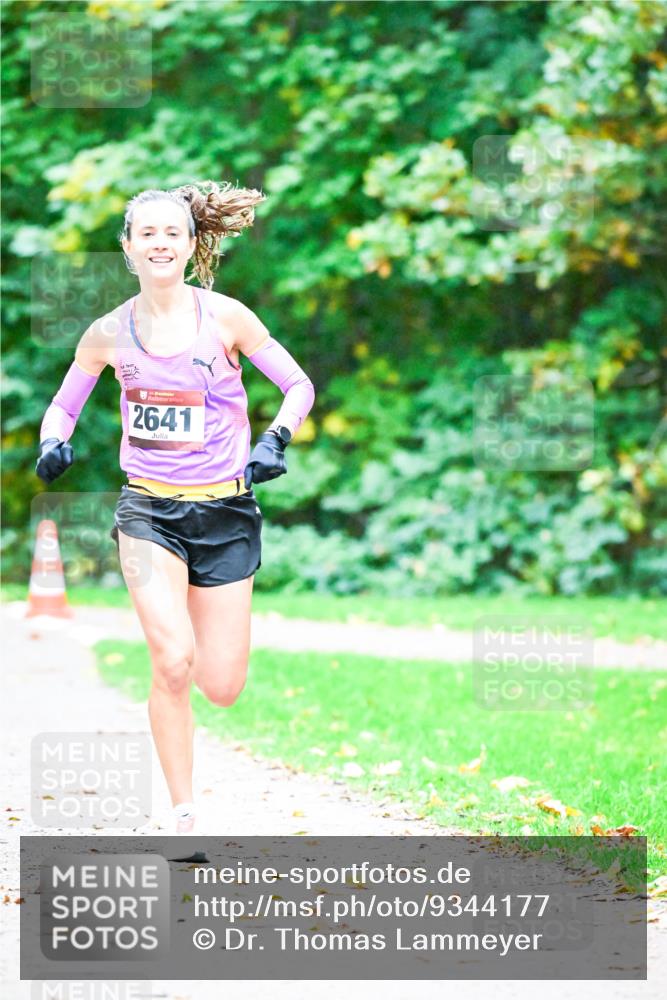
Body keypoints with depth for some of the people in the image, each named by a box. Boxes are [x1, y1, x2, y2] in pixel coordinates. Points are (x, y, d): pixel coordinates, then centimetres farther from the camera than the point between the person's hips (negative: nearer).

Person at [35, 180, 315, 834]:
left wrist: (274, 441, -15)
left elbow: (299, 386, 3)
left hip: (224, 511, 0)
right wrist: (52, 443, -8)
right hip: (149, 511, 0)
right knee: (173, 664, -20)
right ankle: (183, 818, -6)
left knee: (222, 688, -1)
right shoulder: (109, 333, 1)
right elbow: (63, 405, 14)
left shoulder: (223, 316, -4)